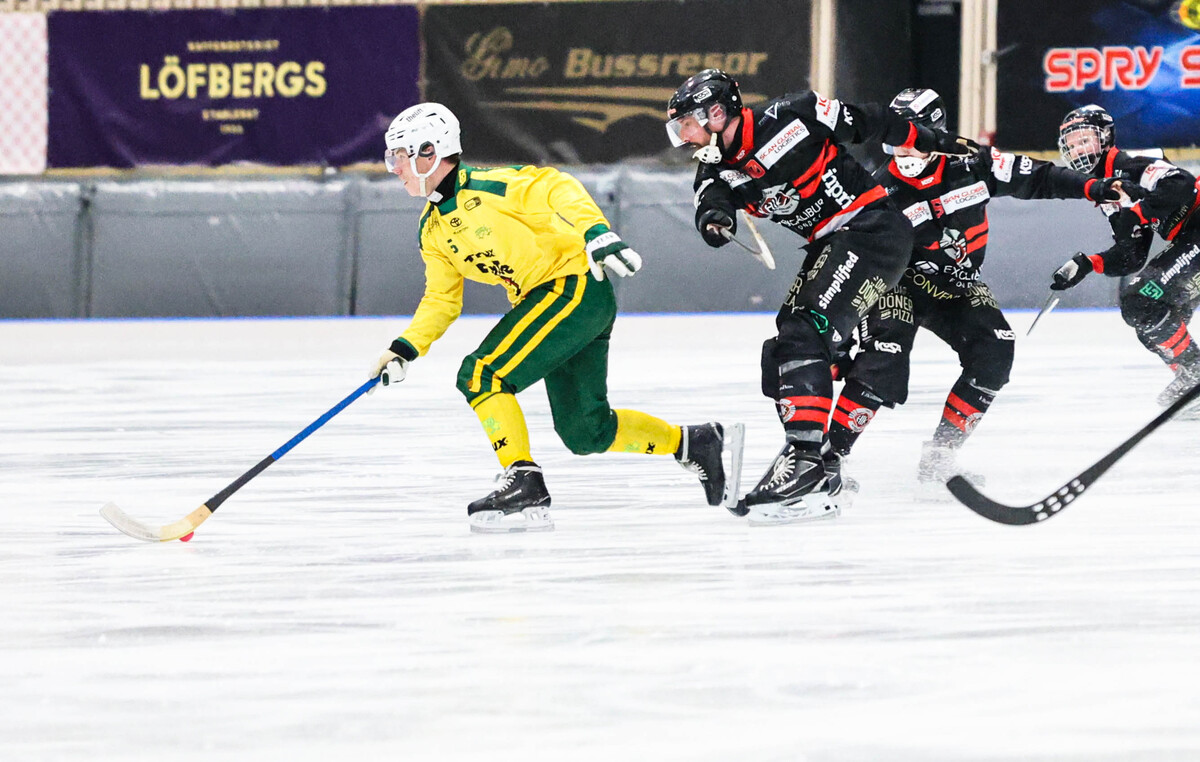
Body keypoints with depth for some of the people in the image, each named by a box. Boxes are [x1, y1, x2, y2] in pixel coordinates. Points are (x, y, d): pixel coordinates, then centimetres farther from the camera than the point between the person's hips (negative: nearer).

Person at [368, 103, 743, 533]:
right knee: (585, 432, 9)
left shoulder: (485, 188, -15)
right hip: (542, 300, 9)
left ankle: (524, 485, -17)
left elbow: (555, 188, -24)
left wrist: (595, 232, -37)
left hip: (574, 285, -9)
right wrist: (403, 350, 6)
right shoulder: (432, 231, 12)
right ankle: (698, 444, 24)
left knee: (482, 376, -18)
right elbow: (441, 300, 17)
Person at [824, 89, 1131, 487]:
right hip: (898, 282, -4)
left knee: (994, 352, -15)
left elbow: (1037, 178, -5)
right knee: (884, 359, -27)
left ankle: (940, 453, -7)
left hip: (957, 282, 4)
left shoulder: (972, 166, -12)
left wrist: (1095, 188, -14)